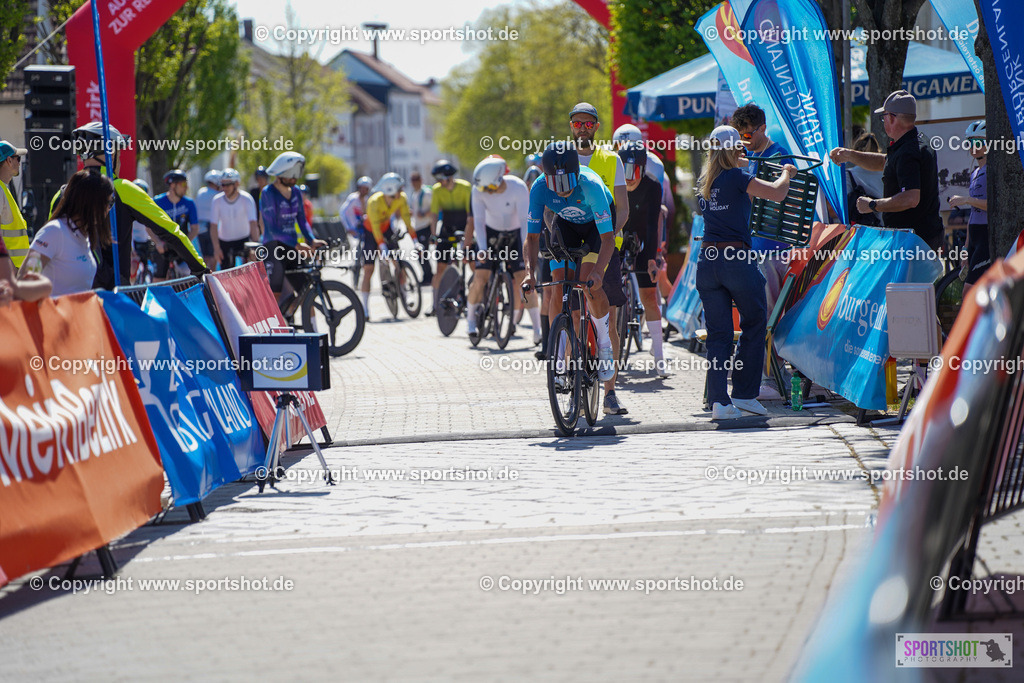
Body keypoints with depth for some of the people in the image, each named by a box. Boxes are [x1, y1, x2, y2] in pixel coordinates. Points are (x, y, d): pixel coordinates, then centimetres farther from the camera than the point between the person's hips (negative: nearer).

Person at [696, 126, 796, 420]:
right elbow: (777, 194, -12)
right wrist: (787, 174, 7)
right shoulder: (737, 177, -8)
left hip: (708, 261, 6)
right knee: (754, 325, 11)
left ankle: (719, 401, -3)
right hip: (738, 260, -6)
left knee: (718, 335, 7)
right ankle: (744, 394, 9)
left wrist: (739, 166, 44)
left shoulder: (704, 183, 11)